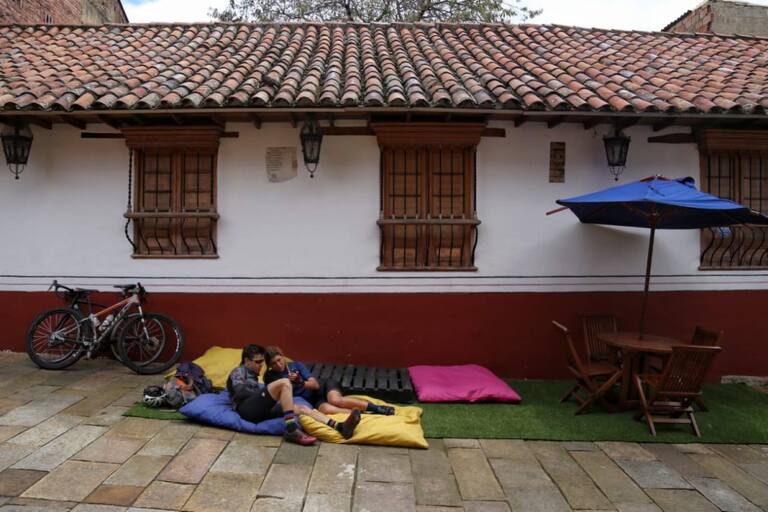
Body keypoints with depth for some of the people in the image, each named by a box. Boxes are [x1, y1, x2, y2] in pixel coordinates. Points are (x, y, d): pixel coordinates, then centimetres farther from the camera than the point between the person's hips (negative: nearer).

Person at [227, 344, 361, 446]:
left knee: (302, 408, -9)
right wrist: (263, 390, -3)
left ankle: (340, 427, -27)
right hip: (247, 408, -8)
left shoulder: (252, 376, 36)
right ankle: (291, 430, -32)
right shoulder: (238, 372, 12)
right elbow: (241, 392, -9)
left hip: (260, 411, 8)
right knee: (284, 383, -26)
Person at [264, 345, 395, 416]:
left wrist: (301, 383, -26)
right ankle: (368, 415, -35)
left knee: (335, 400, -35)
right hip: (313, 399, 0)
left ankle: (378, 408, -28)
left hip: (324, 386, 0)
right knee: (327, 409, -35)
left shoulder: (295, 365, -1)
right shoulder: (270, 377, 1)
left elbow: (315, 384, -7)